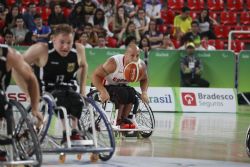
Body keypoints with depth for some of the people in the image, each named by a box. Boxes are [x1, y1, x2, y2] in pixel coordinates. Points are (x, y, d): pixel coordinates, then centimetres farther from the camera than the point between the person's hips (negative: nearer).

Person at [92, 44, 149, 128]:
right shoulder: (114, 62, -31)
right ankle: (118, 120, -20)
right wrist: (103, 92, -41)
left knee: (132, 93, -27)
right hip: (108, 87, -5)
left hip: (122, 87, 5)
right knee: (122, 93, -33)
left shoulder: (141, 66, -15)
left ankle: (124, 119, -14)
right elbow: (95, 75, -28)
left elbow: (144, 80, 7)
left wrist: (144, 92, -14)